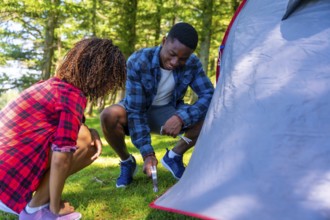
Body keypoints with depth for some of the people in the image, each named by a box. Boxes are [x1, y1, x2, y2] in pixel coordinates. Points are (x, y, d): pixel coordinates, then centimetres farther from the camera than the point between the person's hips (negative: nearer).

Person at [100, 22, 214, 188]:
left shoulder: (192, 64, -21)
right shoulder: (138, 62, -30)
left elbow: (209, 95, -23)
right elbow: (135, 111, -29)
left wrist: (181, 117, -39)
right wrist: (147, 154, -35)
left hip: (167, 113, 3)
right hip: (139, 111, -2)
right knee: (109, 115, -36)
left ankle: (174, 157, -1)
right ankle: (127, 162, -7)